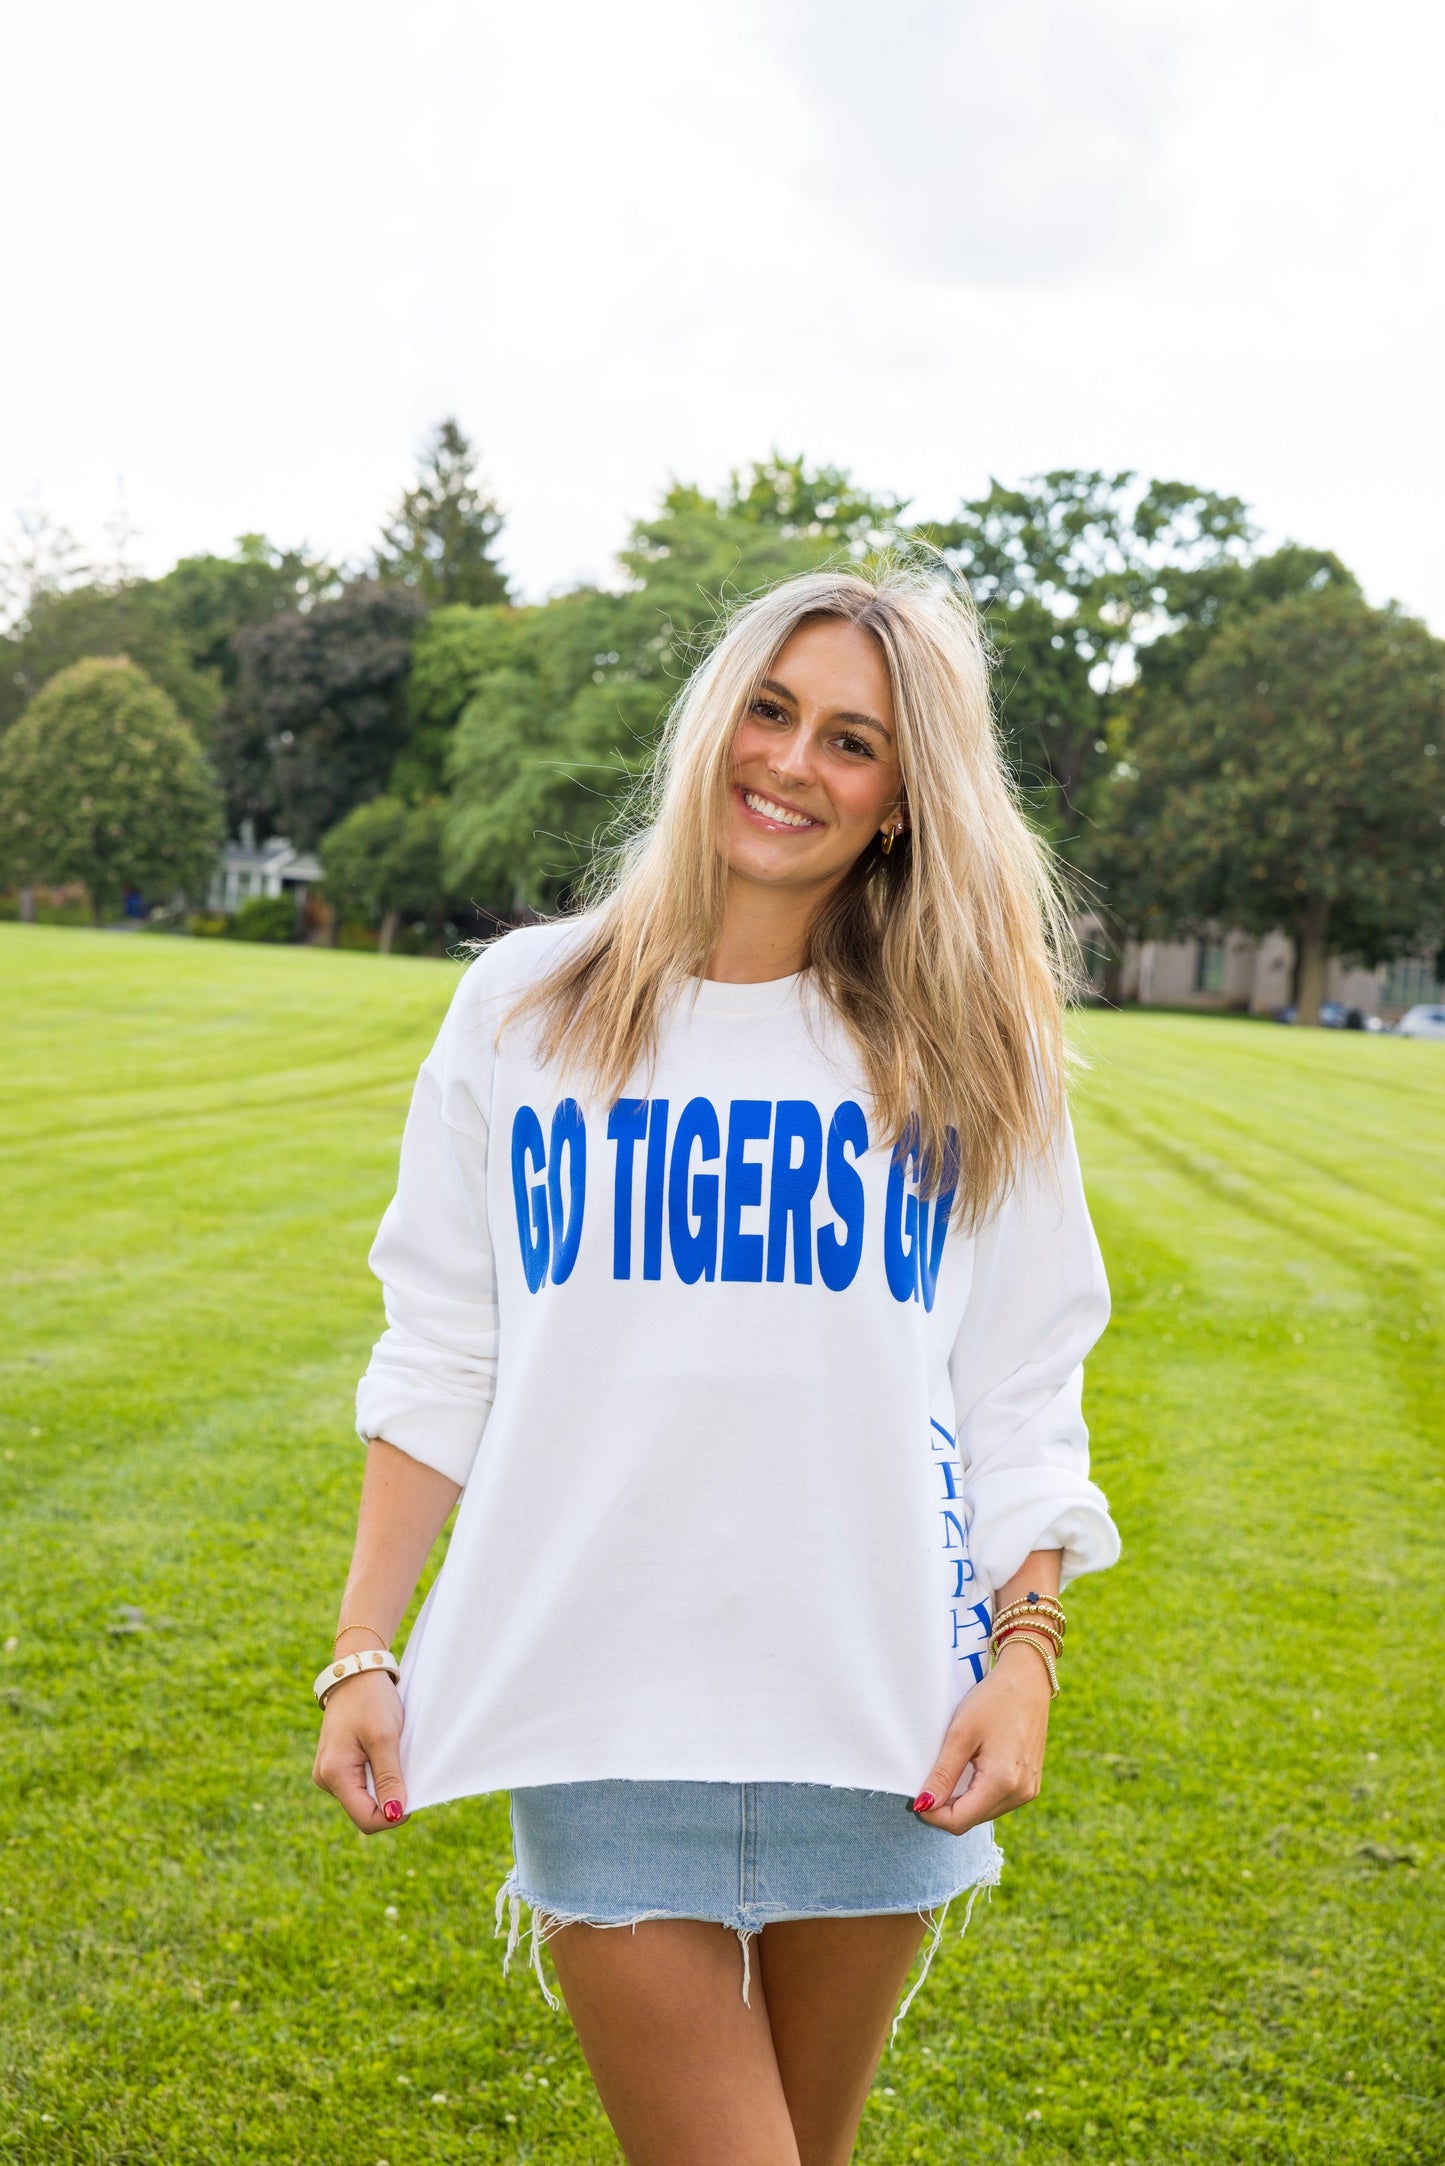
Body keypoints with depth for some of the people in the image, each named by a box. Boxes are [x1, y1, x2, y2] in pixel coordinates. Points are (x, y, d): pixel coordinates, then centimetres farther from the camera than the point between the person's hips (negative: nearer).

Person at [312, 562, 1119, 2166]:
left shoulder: (962, 1053, 3)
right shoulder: (526, 1008, 3)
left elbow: (1022, 1392, 5)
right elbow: (438, 1361, 6)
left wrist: (1026, 1647, -6)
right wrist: (361, 1650, 2)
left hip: (876, 1716, 1)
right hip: (602, 1709, -1)